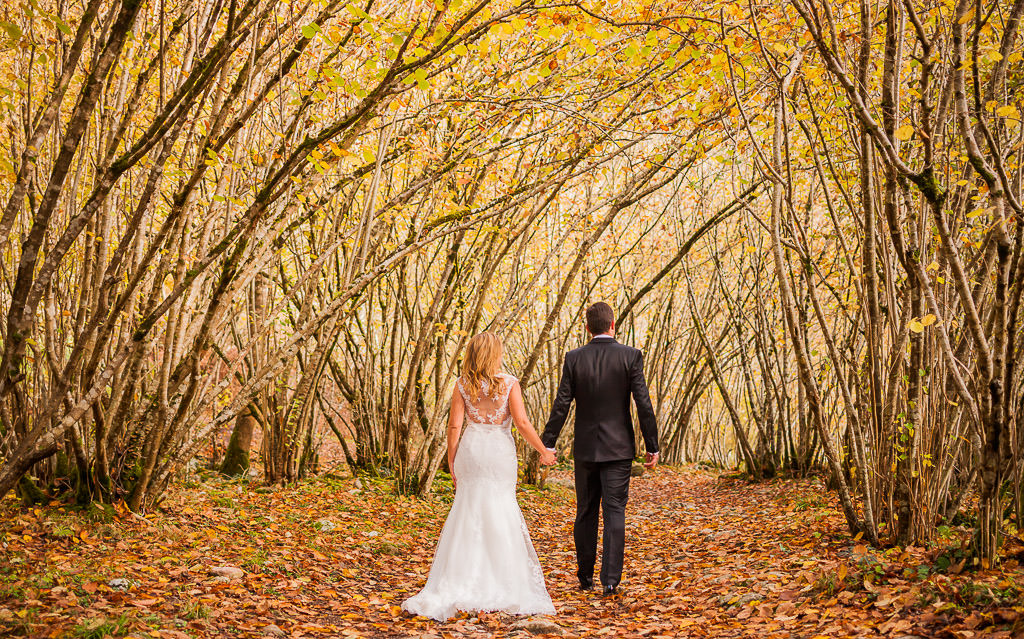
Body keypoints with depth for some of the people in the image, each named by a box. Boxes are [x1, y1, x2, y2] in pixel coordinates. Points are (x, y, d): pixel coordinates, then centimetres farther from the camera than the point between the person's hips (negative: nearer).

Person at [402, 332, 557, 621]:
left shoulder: (463, 385, -1)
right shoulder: (509, 383, -7)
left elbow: (454, 425, -2)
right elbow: (522, 423, -11)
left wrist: (451, 459, 7)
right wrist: (544, 451, 0)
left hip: (471, 448, 2)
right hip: (500, 450, -2)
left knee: (468, 510, 10)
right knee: (500, 512, 8)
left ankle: (461, 584, 10)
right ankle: (502, 583, 13)